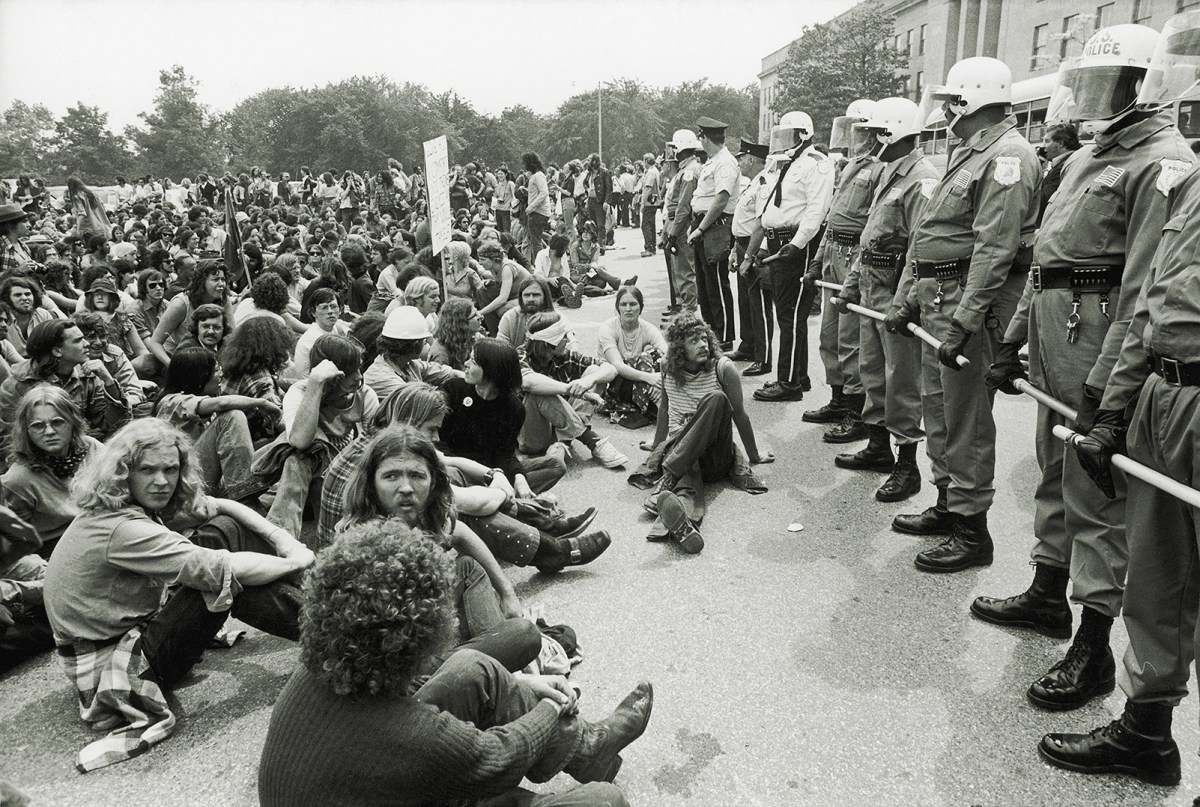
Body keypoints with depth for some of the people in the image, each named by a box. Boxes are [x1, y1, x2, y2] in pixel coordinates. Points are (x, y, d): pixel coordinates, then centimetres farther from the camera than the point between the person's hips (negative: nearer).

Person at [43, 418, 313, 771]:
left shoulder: (143, 503, -1)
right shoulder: (120, 529, -28)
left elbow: (222, 506, 2)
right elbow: (226, 570, -32)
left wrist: (283, 539, -13)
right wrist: (296, 562, -19)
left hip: (135, 623, 9)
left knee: (227, 529, -1)